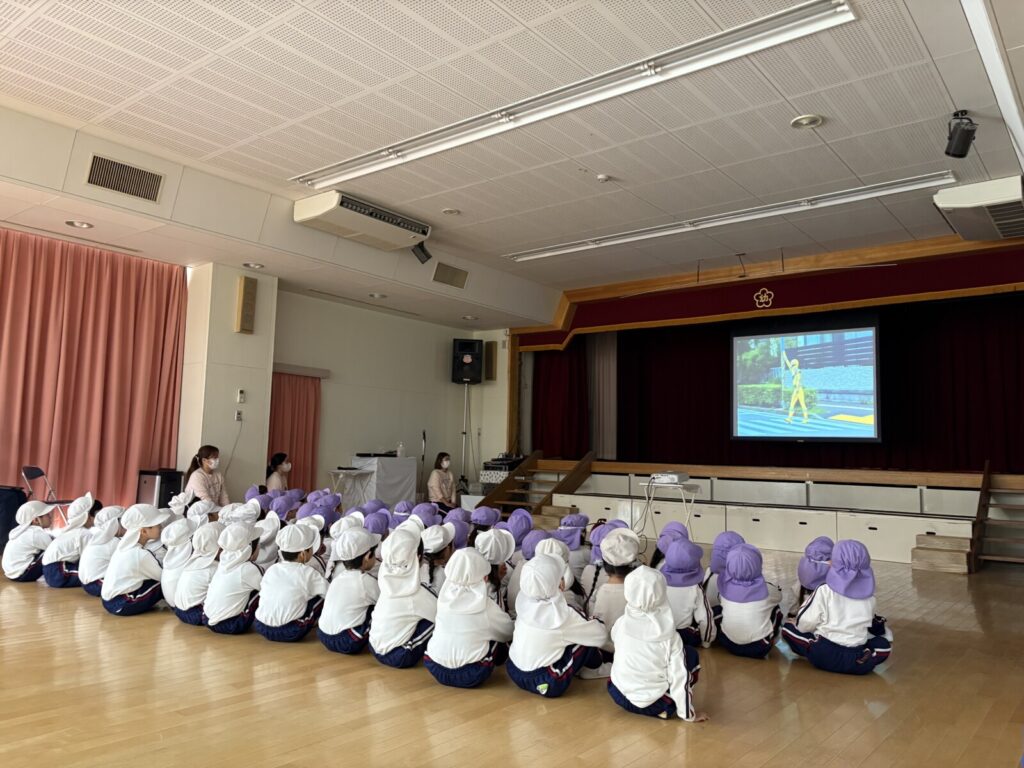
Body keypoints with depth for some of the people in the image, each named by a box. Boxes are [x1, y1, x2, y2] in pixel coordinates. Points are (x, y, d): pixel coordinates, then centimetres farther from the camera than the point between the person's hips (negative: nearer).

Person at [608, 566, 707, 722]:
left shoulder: (621, 624, -10)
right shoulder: (670, 637, -19)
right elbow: (679, 678, -15)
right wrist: (687, 714, -2)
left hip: (618, 695, 3)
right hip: (650, 705, -3)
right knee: (690, 654, 9)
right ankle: (665, 708, 6)